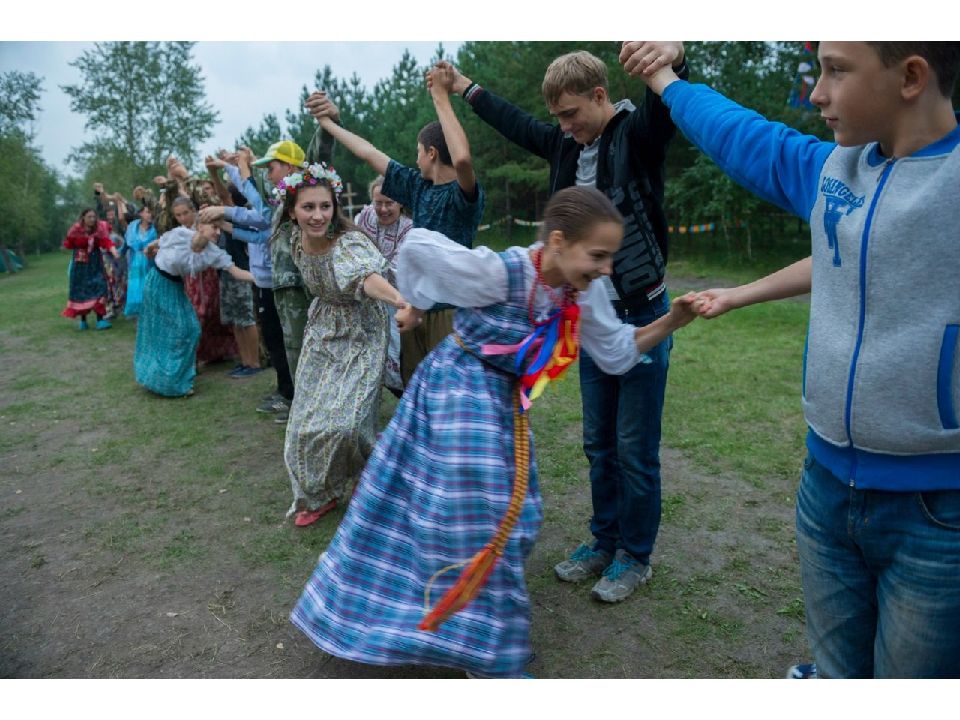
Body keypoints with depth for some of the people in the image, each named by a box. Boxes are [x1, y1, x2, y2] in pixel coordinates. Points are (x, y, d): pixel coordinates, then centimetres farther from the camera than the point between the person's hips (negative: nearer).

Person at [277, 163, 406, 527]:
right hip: (322, 335, 6)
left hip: (360, 338, -6)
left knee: (345, 420, -15)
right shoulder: (297, 239, -9)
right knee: (307, 418, 7)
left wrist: (400, 300, -69)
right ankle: (317, 494, 30)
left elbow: (366, 276, -52)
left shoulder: (349, 242, -29)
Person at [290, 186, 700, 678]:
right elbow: (417, 246, -18)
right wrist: (414, 305, -3)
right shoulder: (500, 273, -28)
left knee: (506, 516, 14)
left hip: (504, 402, 7)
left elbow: (618, 353, 1)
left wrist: (672, 321, -12)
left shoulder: (583, 293, -8)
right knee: (474, 515, 2)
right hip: (457, 390, -7)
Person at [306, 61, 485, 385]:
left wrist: (441, 96, -27)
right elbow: (369, 154, 17)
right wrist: (328, 122, 24)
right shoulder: (418, 186, 8)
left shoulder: (465, 194, -13)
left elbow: (462, 158, -36)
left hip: (451, 307, -8)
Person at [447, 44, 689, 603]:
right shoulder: (566, 144, 9)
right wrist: (466, 89, 34)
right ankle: (605, 541, 32)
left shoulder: (638, 133, -11)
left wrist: (673, 57, -54)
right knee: (599, 445, 15)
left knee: (636, 449, 4)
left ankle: (636, 557, 23)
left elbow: (670, 105, -33)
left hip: (641, 318, -6)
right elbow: (517, 124, 25)